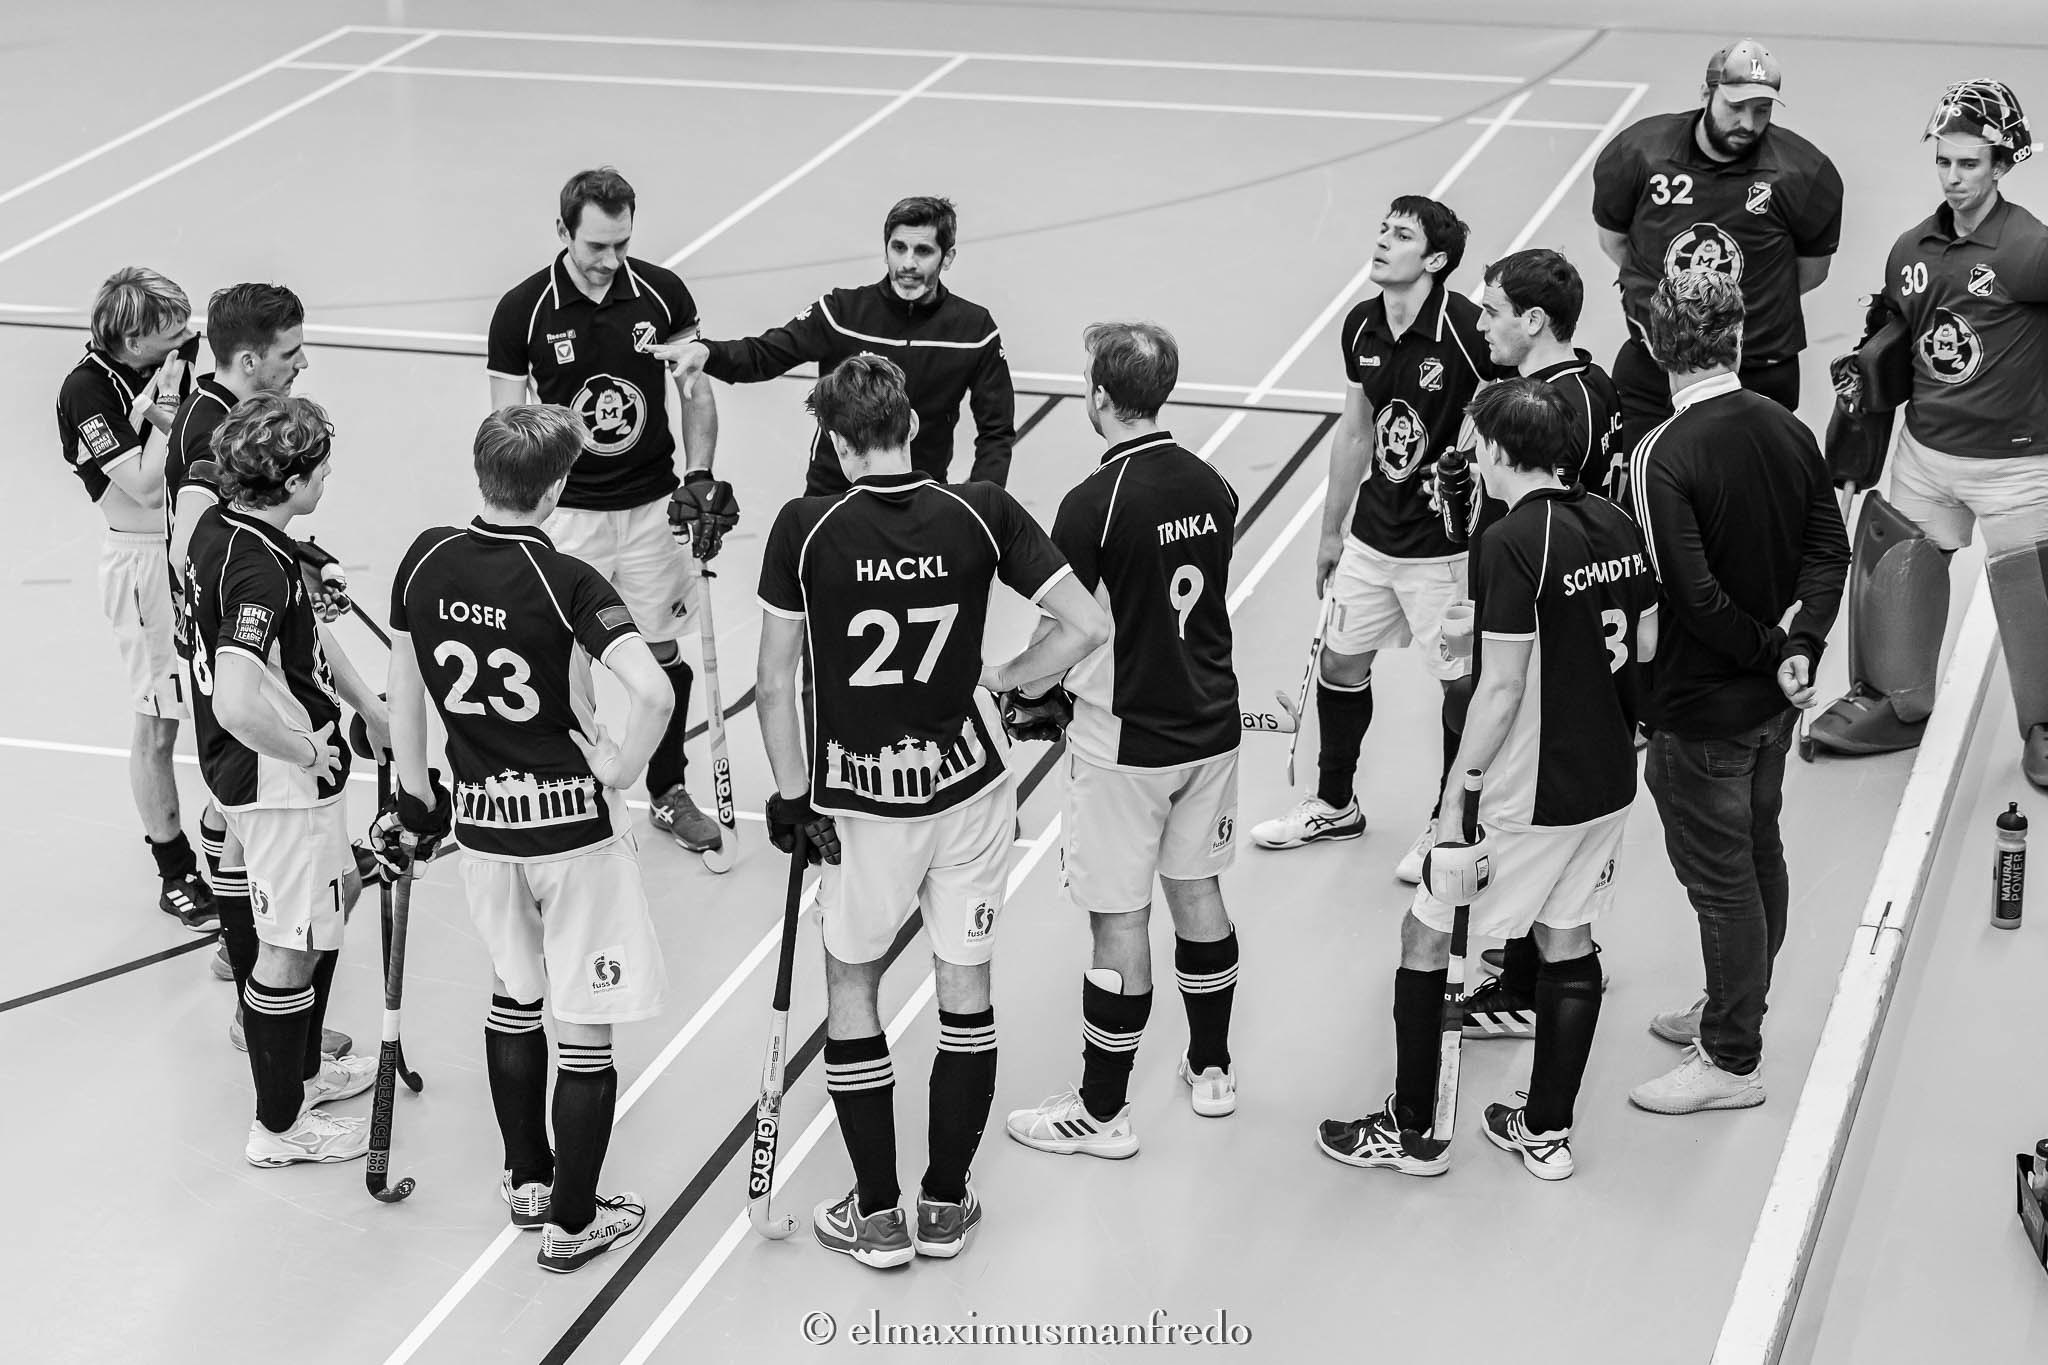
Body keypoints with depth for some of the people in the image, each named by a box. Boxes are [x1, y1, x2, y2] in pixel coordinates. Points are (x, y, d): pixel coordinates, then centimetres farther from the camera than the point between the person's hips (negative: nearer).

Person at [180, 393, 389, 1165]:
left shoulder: (217, 527, 1)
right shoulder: (261, 569, -29)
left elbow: (308, 633, 15)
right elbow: (238, 704, -39)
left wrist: (369, 708, 14)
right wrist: (307, 752, -22)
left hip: (246, 765, 10)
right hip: (279, 780, -10)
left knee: (338, 892, 27)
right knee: (291, 949, 3)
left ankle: (303, 1069, 42)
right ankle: (279, 1125, 16)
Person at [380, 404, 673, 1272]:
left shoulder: (426, 559, -3)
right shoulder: (565, 581, -17)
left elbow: (403, 688, 6)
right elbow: (652, 692, -29)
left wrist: (415, 795, 18)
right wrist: (619, 767, -11)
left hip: (481, 819, 5)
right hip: (572, 823, -5)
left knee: (514, 996, 25)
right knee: (585, 1025, 6)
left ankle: (526, 1180, 36)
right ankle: (572, 1222, 12)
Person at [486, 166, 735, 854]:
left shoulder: (661, 293, -3)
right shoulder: (522, 310, -8)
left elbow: (697, 390, 7)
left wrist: (700, 477, -5)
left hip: (652, 505, 2)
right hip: (564, 509, -2)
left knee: (664, 655, 9)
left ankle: (668, 792, 26)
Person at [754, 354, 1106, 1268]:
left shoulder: (805, 528, -11)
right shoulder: (982, 515, -8)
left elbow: (776, 685, -7)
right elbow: (1086, 626, -9)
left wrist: (792, 795, 4)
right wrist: (998, 678, 6)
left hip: (857, 800, -1)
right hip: (967, 783, 1)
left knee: (851, 985, 16)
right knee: (965, 987, 15)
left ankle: (877, 1215, 18)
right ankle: (945, 1206, 24)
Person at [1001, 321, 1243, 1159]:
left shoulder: (1094, 505, -20)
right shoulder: (1212, 487, -1)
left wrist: (1025, 696, 5)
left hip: (1126, 744, -6)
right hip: (1208, 722, 6)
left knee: (1120, 922, 2)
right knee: (1197, 890, 20)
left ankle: (1103, 1112, 13)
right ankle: (1211, 1068, 35)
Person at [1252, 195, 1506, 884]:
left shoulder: (1468, 329, -19)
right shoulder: (1361, 327, 2)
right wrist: (1332, 531, 19)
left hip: (1447, 542, -7)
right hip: (1372, 534, 7)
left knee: (1462, 682, 3)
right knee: (1340, 661, 16)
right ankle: (1334, 804, 36)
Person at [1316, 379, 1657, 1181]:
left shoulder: (1510, 544, -20)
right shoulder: (1615, 525, 2)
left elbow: (1501, 687, -20)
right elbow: (1647, 644, 11)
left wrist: (1458, 791, -13)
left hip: (1527, 795, -7)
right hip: (1609, 781, 7)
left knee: (1424, 935, 8)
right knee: (1567, 942, 17)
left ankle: (1412, 1132, 16)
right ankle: (1545, 1133, 25)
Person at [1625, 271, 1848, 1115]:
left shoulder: (1662, 458, -22)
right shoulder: (1790, 431, -1)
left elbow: (1691, 594, -25)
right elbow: (1830, 550, -2)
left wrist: (1769, 652, -12)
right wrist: (1797, 648, -11)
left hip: (1701, 707, -7)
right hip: (1774, 699, 7)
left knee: (1719, 876, 4)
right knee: (1758, 854, 21)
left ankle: (1731, 1060, 15)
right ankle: (1734, 1010, 39)